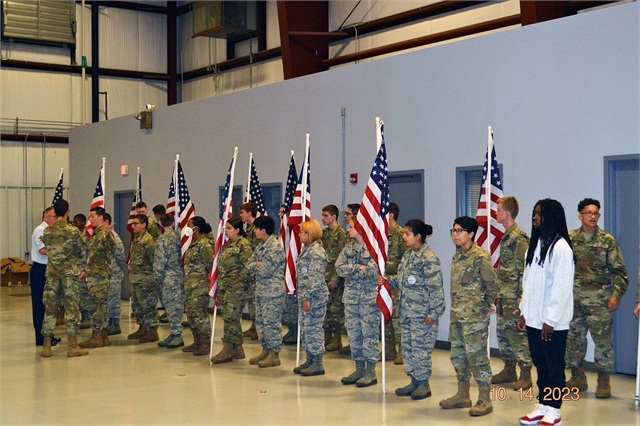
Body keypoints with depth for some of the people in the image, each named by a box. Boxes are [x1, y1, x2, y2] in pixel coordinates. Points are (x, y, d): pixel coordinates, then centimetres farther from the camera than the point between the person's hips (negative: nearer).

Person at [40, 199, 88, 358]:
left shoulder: (46, 231, 1)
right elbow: (82, 251, 0)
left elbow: (47, 250, 8)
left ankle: (46, 345, 8)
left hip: (52, 273, 3)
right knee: (71, 308, 0)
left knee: (50, 308, 7)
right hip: (70, 273, -3)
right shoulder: (73, 231, -8)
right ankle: (73, 346, 2)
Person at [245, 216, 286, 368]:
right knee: (260, 321, 14)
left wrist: (255, 266, -3)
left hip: (273, 292, -9)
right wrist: (257, 265, -9)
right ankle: (265, 350, 24)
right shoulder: (260, 246, 12)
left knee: (271, 322, -3)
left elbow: (265, 271, -22)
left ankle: (274, 354, 5)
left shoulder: (275, 247, -16)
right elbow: (248, 268, 10)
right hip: (260, 290, 9)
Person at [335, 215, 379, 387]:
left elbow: (374, 271, -19)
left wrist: (351, 271, -7)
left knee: (369, 334, -1)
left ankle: (371, 372, 7)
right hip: (351, 297, 6)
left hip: (369, 297, -6)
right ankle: (359, 368, 21)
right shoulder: (349, 248, 11)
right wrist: (358, 267, -12)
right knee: (353, 334, 10)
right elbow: (339, 268, 1)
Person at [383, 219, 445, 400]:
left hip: (422, 314, -9)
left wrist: (434, 313, -18)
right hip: (407, 312, 9)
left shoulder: (429, 259, -16)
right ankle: (414, 381, 24)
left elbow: (436, 288, -17)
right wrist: (388, 280, 3)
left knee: (421, 348, -2)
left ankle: (423, 384, 11)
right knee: (407, 346, 13)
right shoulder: (408, 255, 10)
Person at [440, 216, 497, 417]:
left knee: (477, 356, -4)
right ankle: (462, 395, 27)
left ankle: (485, 400, 5)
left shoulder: (480, 257, -15)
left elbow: (492, 286, -12)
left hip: (474, 317, -9)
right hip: (457, 315, 9)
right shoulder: (457, 256, 11)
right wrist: (456, 308, 15)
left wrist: (483, 306, -1)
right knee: (458, 355, 15)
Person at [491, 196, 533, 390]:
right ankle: (509, 370, 23)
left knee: (517, 334, -7)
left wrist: (521, 295, -20)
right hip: (503, 295, 10)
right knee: (502, 333, 14)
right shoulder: (506, 236, 15)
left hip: (514, 296, -10)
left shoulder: (519, 237, -14)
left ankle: (525, 375, -1)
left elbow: (524, 268, -18)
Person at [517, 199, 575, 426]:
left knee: (554, 367, 4)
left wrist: (550, 320, -17)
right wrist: (524, 312, 13)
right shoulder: (535, 245, 12)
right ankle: (542, 406, 23)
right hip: (534, 320, 7)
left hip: (553, 322, -7)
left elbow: (561, 287, -16)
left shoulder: (560, 247, -13)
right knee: (540, 365, 14)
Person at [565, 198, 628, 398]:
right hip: (573, 299, 3)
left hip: (599, 300, -3)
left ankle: (604, 382, 10)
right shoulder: (569, 239, 6)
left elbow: (619, 271, -1)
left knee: (603, 340, -1)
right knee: (573, 339, 9)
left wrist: (616, 294, -10)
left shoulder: (607, 241, -1)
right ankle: (578, 378, 23)